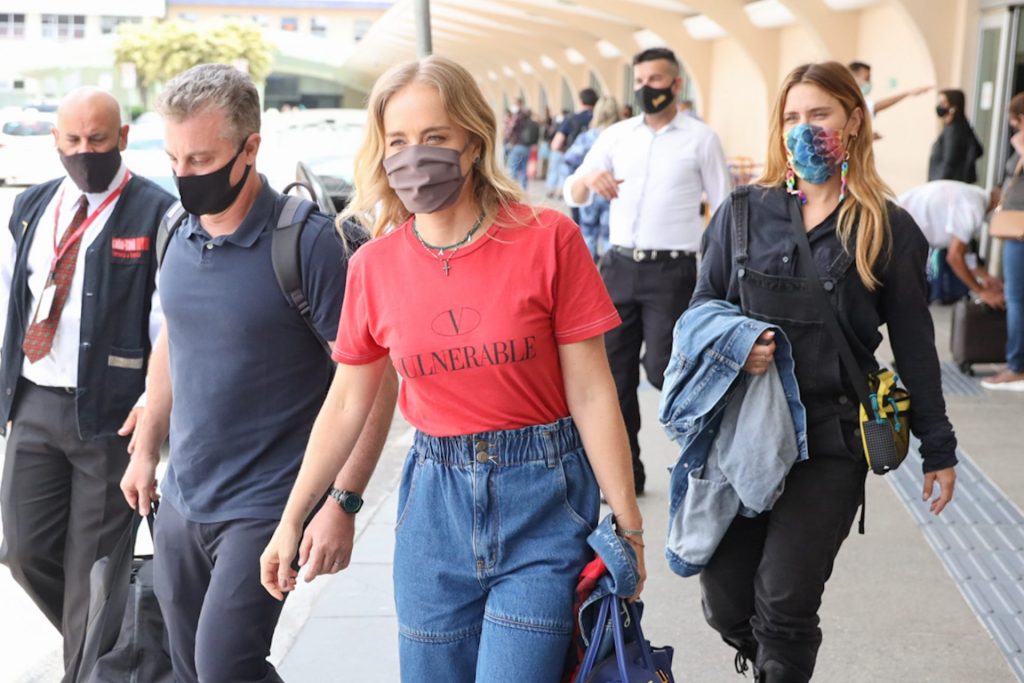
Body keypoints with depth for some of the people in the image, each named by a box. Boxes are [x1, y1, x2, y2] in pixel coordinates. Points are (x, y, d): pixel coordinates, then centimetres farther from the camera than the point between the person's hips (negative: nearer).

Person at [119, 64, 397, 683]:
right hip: (181, 502, 7)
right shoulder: (178, 237, 4)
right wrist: (146, 448, 20)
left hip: (264, 508, -7)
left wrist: (343, 503, -20)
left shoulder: (312, 243, -17)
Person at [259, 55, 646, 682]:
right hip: (436, 498, 4)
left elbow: (591, 393, -8)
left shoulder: (548, 240, -10)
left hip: (542, 496, -3)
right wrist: (291, 522, 12)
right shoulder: (375, 265, 0)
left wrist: (628, 527, -7)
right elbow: (346, 405, 10)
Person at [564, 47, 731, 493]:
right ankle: (624, 470, 18)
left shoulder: (700, 138, 0)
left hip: (671, 271, -4)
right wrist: (588, 178, -17)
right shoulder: (616, 135, 9)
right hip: (619, 266, 4)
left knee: (662, 367, -11)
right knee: (615, 371, 6)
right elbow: (573, 196, 7)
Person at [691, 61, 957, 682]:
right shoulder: (744, 211, 4)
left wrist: (939, 447, 8)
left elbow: (913, 344, 5)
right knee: (726, 603, 6)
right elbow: (703, 305, 9)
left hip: (831, 439, -2)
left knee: (784, 603, -7)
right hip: (740, 429, 2)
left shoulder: (889, 229, 0)